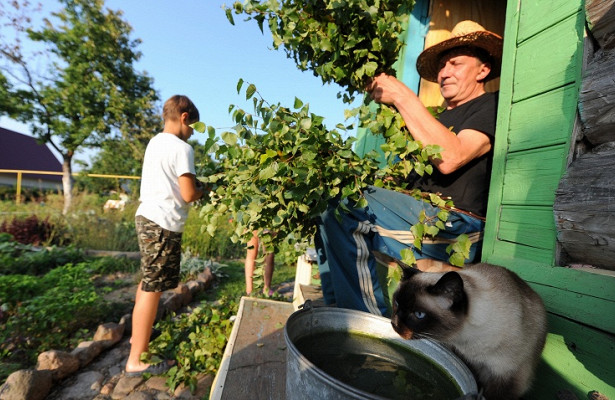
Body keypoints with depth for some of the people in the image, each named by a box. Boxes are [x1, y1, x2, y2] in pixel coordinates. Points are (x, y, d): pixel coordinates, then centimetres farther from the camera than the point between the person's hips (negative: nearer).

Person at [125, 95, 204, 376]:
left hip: (146, 217, 9)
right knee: (153, 289, -2)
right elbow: (189, 195, -15)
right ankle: (136, 361, 9)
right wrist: (203, 189, 4)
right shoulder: (182, 148, -13)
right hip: (164, 223, -9)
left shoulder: (155, 143, 14)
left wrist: (193, 183, 13)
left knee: (148, 283, 21)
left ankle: (137, 338, 37)